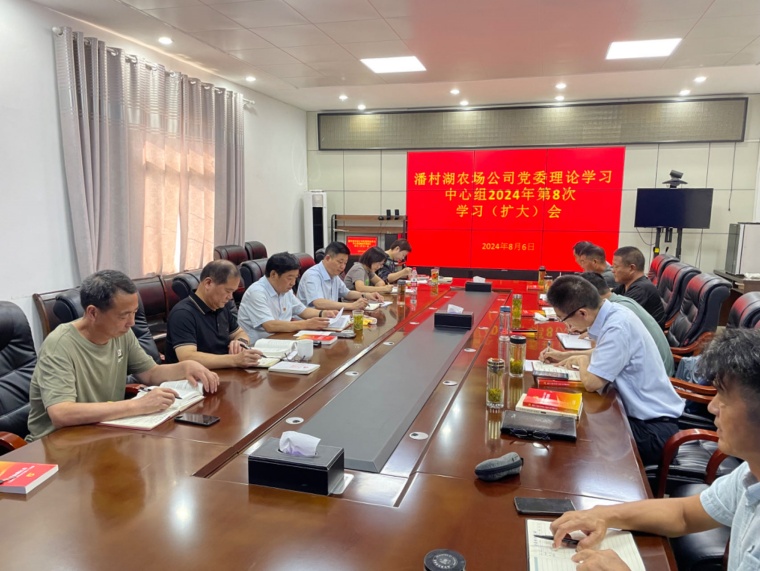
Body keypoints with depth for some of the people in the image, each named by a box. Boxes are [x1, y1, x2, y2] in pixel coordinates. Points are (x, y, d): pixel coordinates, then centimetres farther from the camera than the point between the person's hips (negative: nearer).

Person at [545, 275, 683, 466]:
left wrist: (581, 360, -5)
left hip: (653, 429, -8)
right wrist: (566, 357, 6)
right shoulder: (611, 313, 0)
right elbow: (604, 355, 18)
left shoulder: (617, 328, -26)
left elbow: (591, 382, -26)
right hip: (644, 415, 8)